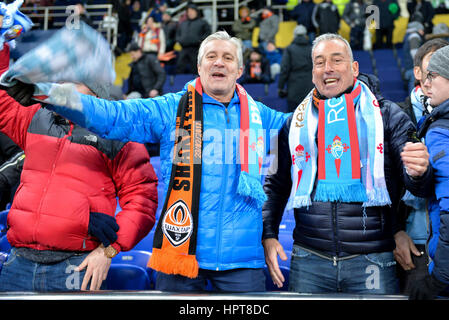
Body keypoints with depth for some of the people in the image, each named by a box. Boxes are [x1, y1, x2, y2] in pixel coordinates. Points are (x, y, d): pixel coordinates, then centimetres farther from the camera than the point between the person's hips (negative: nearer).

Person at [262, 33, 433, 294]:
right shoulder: (297, 121, 11)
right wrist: (268, 234, 3)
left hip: (372, 261, -1)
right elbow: (276, 185, 16)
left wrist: (417, 172, -23)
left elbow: (419, 186, 1)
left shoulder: (386, 114, 5)